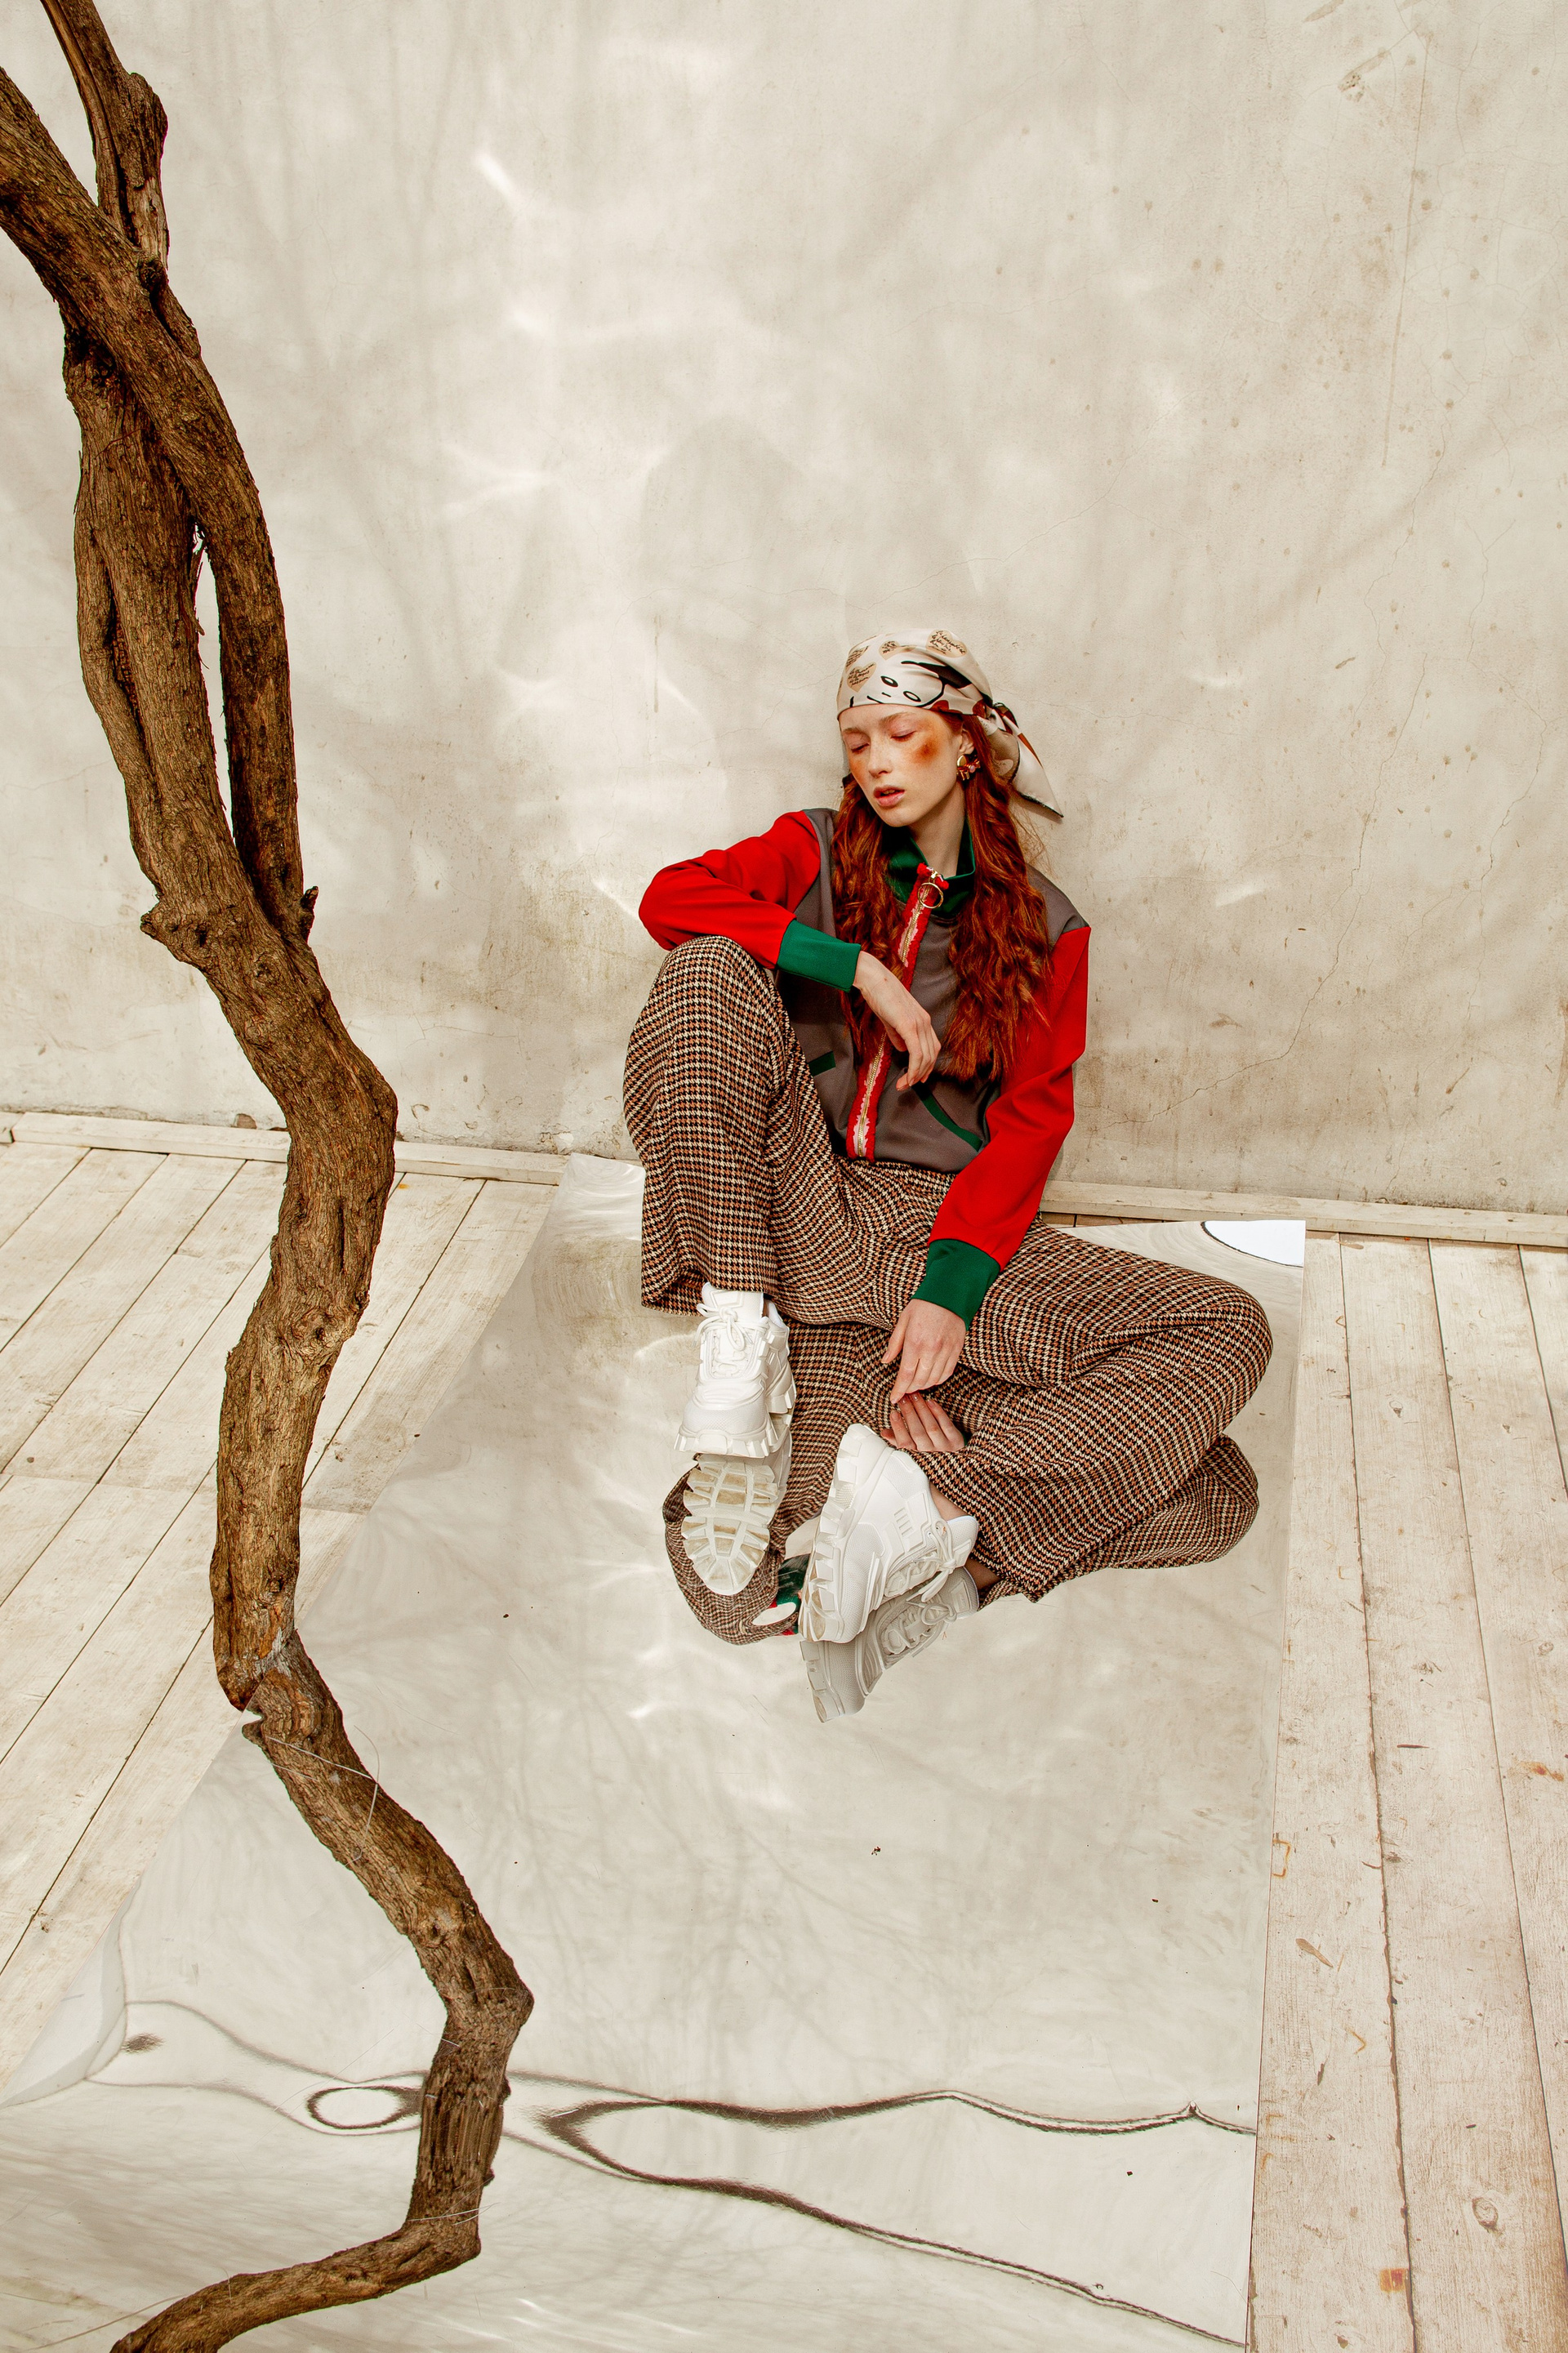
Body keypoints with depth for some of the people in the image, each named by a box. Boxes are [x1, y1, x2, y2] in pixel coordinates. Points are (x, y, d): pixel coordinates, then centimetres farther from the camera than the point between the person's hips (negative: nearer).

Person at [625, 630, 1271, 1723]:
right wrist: (856, 964, -15)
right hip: (800, 1212, -1)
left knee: (1229, 1332, -18)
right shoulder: (818, 853, 14)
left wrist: (953, 1284, -14)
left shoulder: (1045, 929, 13)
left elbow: (1030, 1120, 2)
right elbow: (670, 897, -5)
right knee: (710, 972, -25)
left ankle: (915, 1512, -27)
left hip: (944, 1227, 1)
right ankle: (742, 1345, -28)